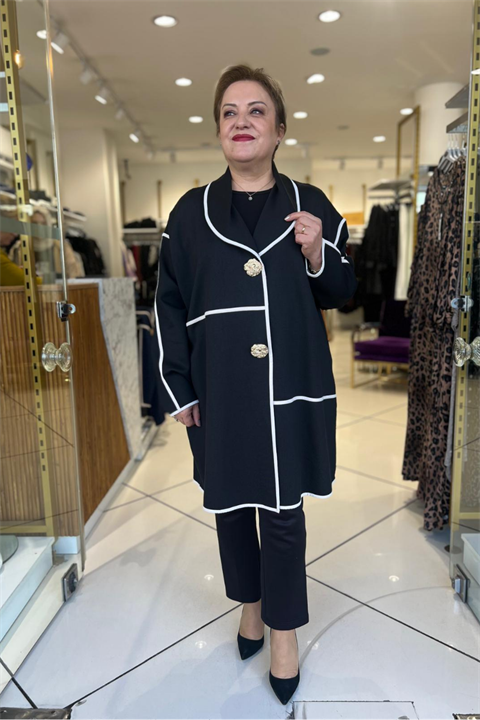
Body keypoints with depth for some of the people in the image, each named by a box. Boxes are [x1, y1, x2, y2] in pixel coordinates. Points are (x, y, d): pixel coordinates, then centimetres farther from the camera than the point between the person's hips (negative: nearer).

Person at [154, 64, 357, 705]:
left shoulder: (310, 206, 2)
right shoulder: (191, 212, 3)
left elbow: (343, 292, 8)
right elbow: (169, 305, 4)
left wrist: (317, 256, -14)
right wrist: (179, 390, 0)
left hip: (291, 389, -1)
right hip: (218, 393, 2)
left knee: (283, 512, 6)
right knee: (230, 505, 15)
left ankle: (284, 628, 30)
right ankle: (250, 603, 41)